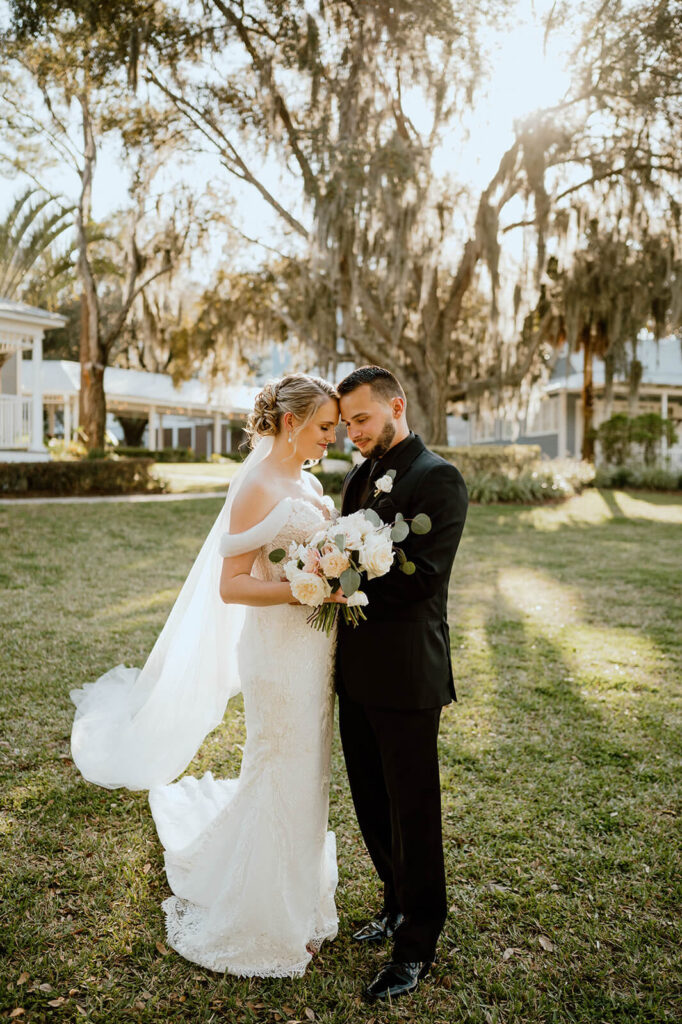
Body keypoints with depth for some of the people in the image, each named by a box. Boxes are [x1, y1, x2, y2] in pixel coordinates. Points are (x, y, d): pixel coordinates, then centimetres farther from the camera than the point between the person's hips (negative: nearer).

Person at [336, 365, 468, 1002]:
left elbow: (422, 576, -20)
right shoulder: (359, 478, 13)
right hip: (357, 670, 8)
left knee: (412, 812, 7)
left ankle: (417, 944, 26)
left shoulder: (437, 479, -13)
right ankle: (398, 904, 42)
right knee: (372, 805, 20)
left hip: (406, 675, -8)